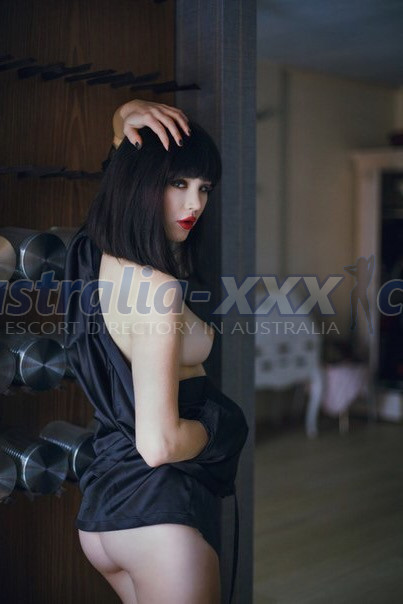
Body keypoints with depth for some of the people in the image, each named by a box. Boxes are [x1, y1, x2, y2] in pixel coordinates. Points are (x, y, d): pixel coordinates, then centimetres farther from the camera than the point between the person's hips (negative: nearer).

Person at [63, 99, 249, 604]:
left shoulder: (94, 254, 2)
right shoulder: (158, 289, -24)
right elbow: (159, 444, -26)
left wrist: (124, 119, 3)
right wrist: (222, 426, -6)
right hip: (156, 508, -9)